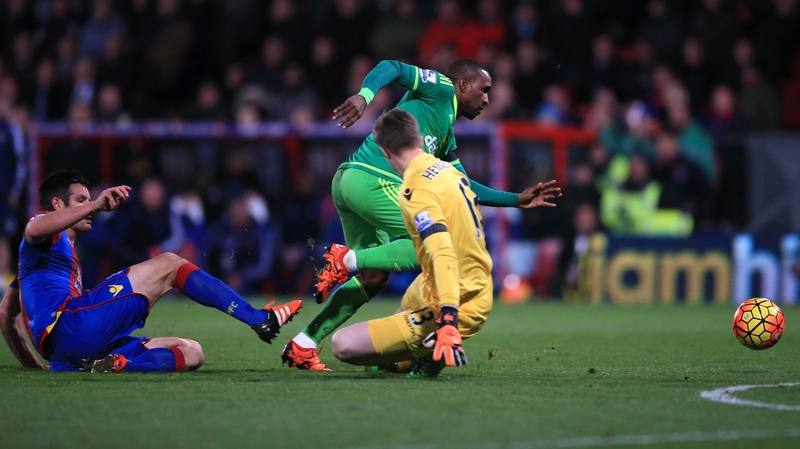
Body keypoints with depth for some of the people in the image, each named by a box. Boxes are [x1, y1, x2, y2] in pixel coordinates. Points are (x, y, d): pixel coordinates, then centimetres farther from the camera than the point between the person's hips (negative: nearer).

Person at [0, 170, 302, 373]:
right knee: (168, 265, -7)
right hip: (71, 323, -10)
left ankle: (116, 365, -24)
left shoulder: (64, 252, 38)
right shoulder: (45, 224, 10)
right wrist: (96, 204, -31)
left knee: (191, 353, 3)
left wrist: (35, 366, 33)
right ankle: (260, 320, -16)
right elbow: (34, 230, -21)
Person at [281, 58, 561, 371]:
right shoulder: (440, 90, 6)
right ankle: (346, 259, -14)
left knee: (374, 277, 16)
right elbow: (391, 68, -8)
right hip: (370, 179, -10)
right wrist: (364, 95, -27)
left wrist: (518, 200, 33)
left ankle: (303, 345, 14)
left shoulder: (447, 138, 31)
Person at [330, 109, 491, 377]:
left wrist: (448, 321, -41)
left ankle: (433, 350, -6)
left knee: (342, 345, -12)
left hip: (450, 311, -9)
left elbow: (443, 256, -33)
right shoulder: (450, 170, 5)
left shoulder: (416, 190, -21)